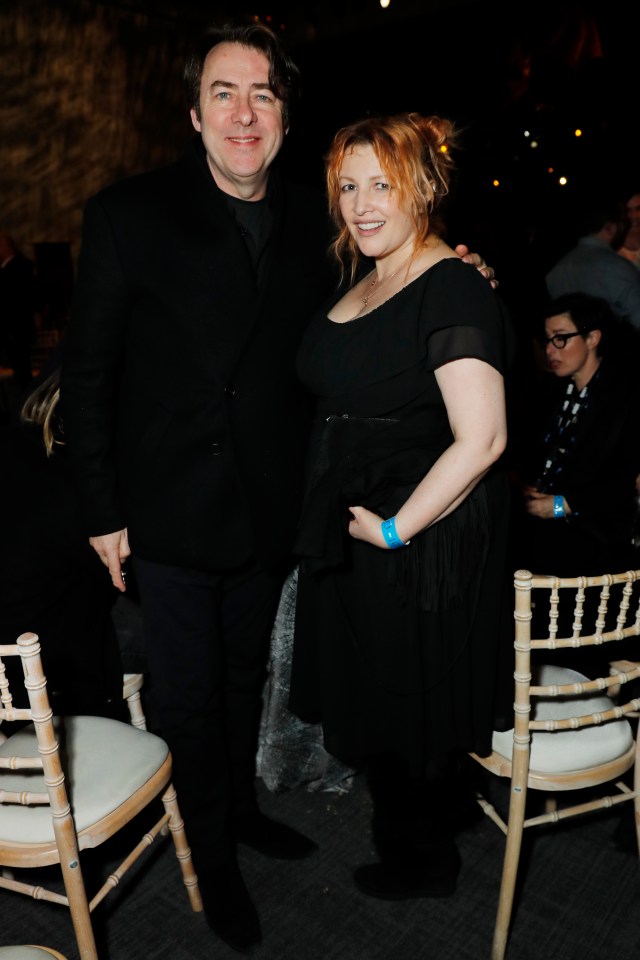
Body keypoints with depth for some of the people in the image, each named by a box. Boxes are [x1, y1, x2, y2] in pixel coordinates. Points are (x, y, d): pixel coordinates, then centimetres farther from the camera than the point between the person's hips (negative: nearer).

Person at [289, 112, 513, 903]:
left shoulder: (453, 291, -18)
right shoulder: (359, 283, 10)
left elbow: (480, 438, -26)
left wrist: (394, 530, -20)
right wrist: (342, 517, 11)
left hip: (418, 547, -8)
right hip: (351, 535, 9)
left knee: (405, 702, 10)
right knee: (367, 692, 22)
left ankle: (424, 861, 39)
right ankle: (400, 831, 49)